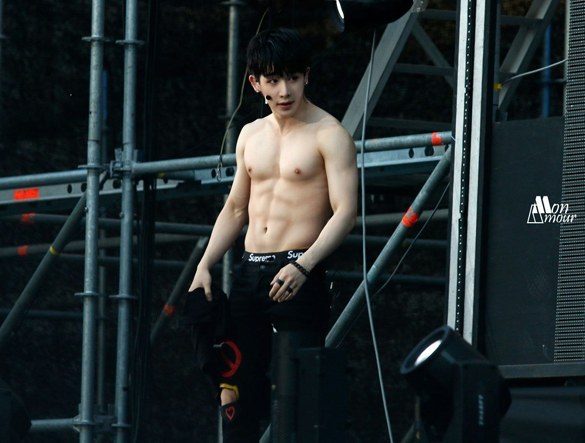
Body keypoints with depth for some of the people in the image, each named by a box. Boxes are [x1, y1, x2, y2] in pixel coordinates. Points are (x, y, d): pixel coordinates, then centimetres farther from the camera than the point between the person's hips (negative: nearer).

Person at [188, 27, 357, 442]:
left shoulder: (328, 134, -4)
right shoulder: (251, 135, 16)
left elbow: (346, 211, -12)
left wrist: (303, 266, -25)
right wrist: (205, 266, 11)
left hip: (299, 276, -7)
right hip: (249, 272, 7)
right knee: (233, 386, 4)